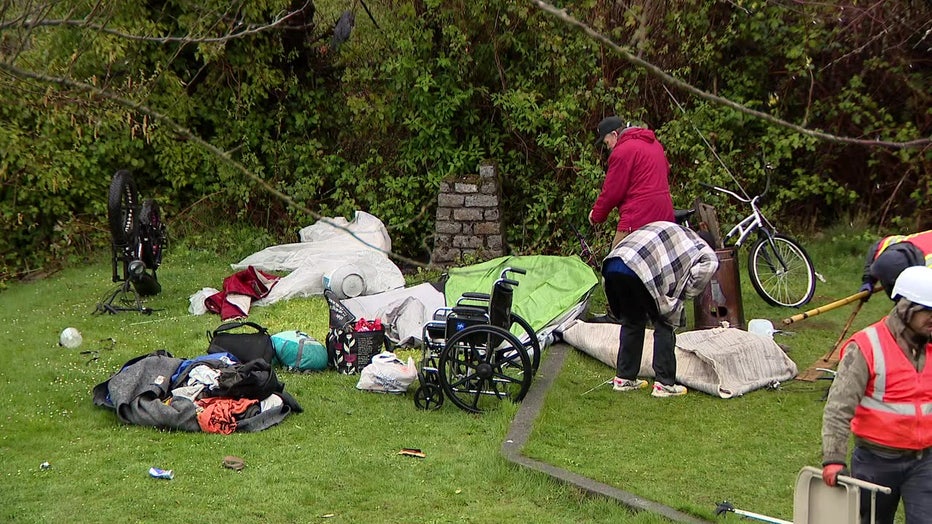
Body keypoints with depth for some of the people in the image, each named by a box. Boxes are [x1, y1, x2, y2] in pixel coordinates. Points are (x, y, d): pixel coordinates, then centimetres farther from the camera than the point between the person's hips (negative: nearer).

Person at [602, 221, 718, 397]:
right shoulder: (708, 256, 18)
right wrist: (676, 304, 17)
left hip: (612, 266, 7)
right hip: (639, 272, -7)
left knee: (631, 322, 24)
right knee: (663, 326, 11)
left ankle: (624, 378, 31)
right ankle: (665, 384, 13)